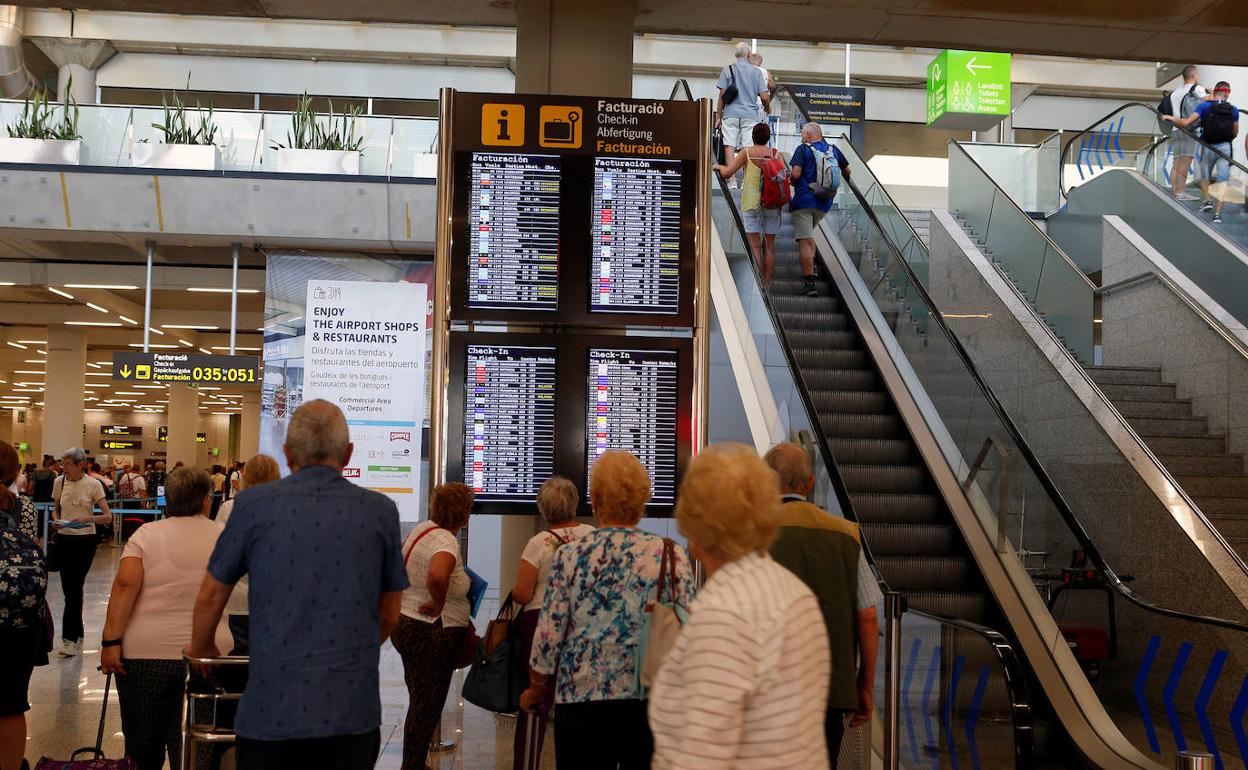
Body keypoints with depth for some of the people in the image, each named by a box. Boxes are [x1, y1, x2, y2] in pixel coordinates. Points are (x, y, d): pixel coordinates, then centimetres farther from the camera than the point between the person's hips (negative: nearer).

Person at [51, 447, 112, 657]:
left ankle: (70, 638, -5)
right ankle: (77, 636, 20)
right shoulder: (59, 482, 2)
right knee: (69, 589, 7)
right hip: (64, 539, 4)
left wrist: (89, 518, -25)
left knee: (74, 588, -8)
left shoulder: (93, 485, -8)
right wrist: (56, 520, -4)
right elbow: (56, 509, 17)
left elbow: (108, 516, -7)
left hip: (85, 540, -4)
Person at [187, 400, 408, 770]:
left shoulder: (254, 503, -2)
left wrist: (201, 649, 28)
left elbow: (210, 598, 8)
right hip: (354, 713, 1)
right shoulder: (380, 511, 0)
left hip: (272, 713, -1)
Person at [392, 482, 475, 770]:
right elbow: (437, 576, -44)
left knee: (420, 701, 20)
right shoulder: (446, 542, -23)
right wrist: (438, 603, -27)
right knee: (427, 706, 1)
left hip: (405, 624, 10)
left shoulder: (422, 528, 5)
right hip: (432, 634, -9)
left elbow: (400, 562, 23)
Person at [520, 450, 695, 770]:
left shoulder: (570, 556, -5)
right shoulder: (672, 555, -4)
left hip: (580, 698, 0)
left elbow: (549, 634, -3)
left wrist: (536, 689, 13)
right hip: (652, 702, 1)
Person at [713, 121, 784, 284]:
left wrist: (719, 167, 15)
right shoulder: (776, 153, 2)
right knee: (769, 245, 8)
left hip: (752, 202, -2)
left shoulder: (747, 153, -3)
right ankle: (767, 284, 10)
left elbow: (727, 173, -5)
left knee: (755, 245, -3)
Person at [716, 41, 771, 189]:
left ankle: (732, 181, -8)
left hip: (731, 113, -1)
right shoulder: (756, 72, 5)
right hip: (750, 114, 1)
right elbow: (764, 96, 2)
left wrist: (718, 116, 6)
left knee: (730, 146, -1)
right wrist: (768, 109, 22)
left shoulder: (728, 69, 3)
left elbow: (722, 95, -1)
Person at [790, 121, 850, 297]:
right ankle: (811, 266, 13)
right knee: (809, 233, 28)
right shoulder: (833, 150, 11)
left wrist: (791, 181, 6)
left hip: (804, 199, -6)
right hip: (824, 203, 6)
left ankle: (809, 283, -10)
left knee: (804, 240, -5)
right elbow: (847, 171, 19)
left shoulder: (803, 149, -5)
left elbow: (795, 174, -15)